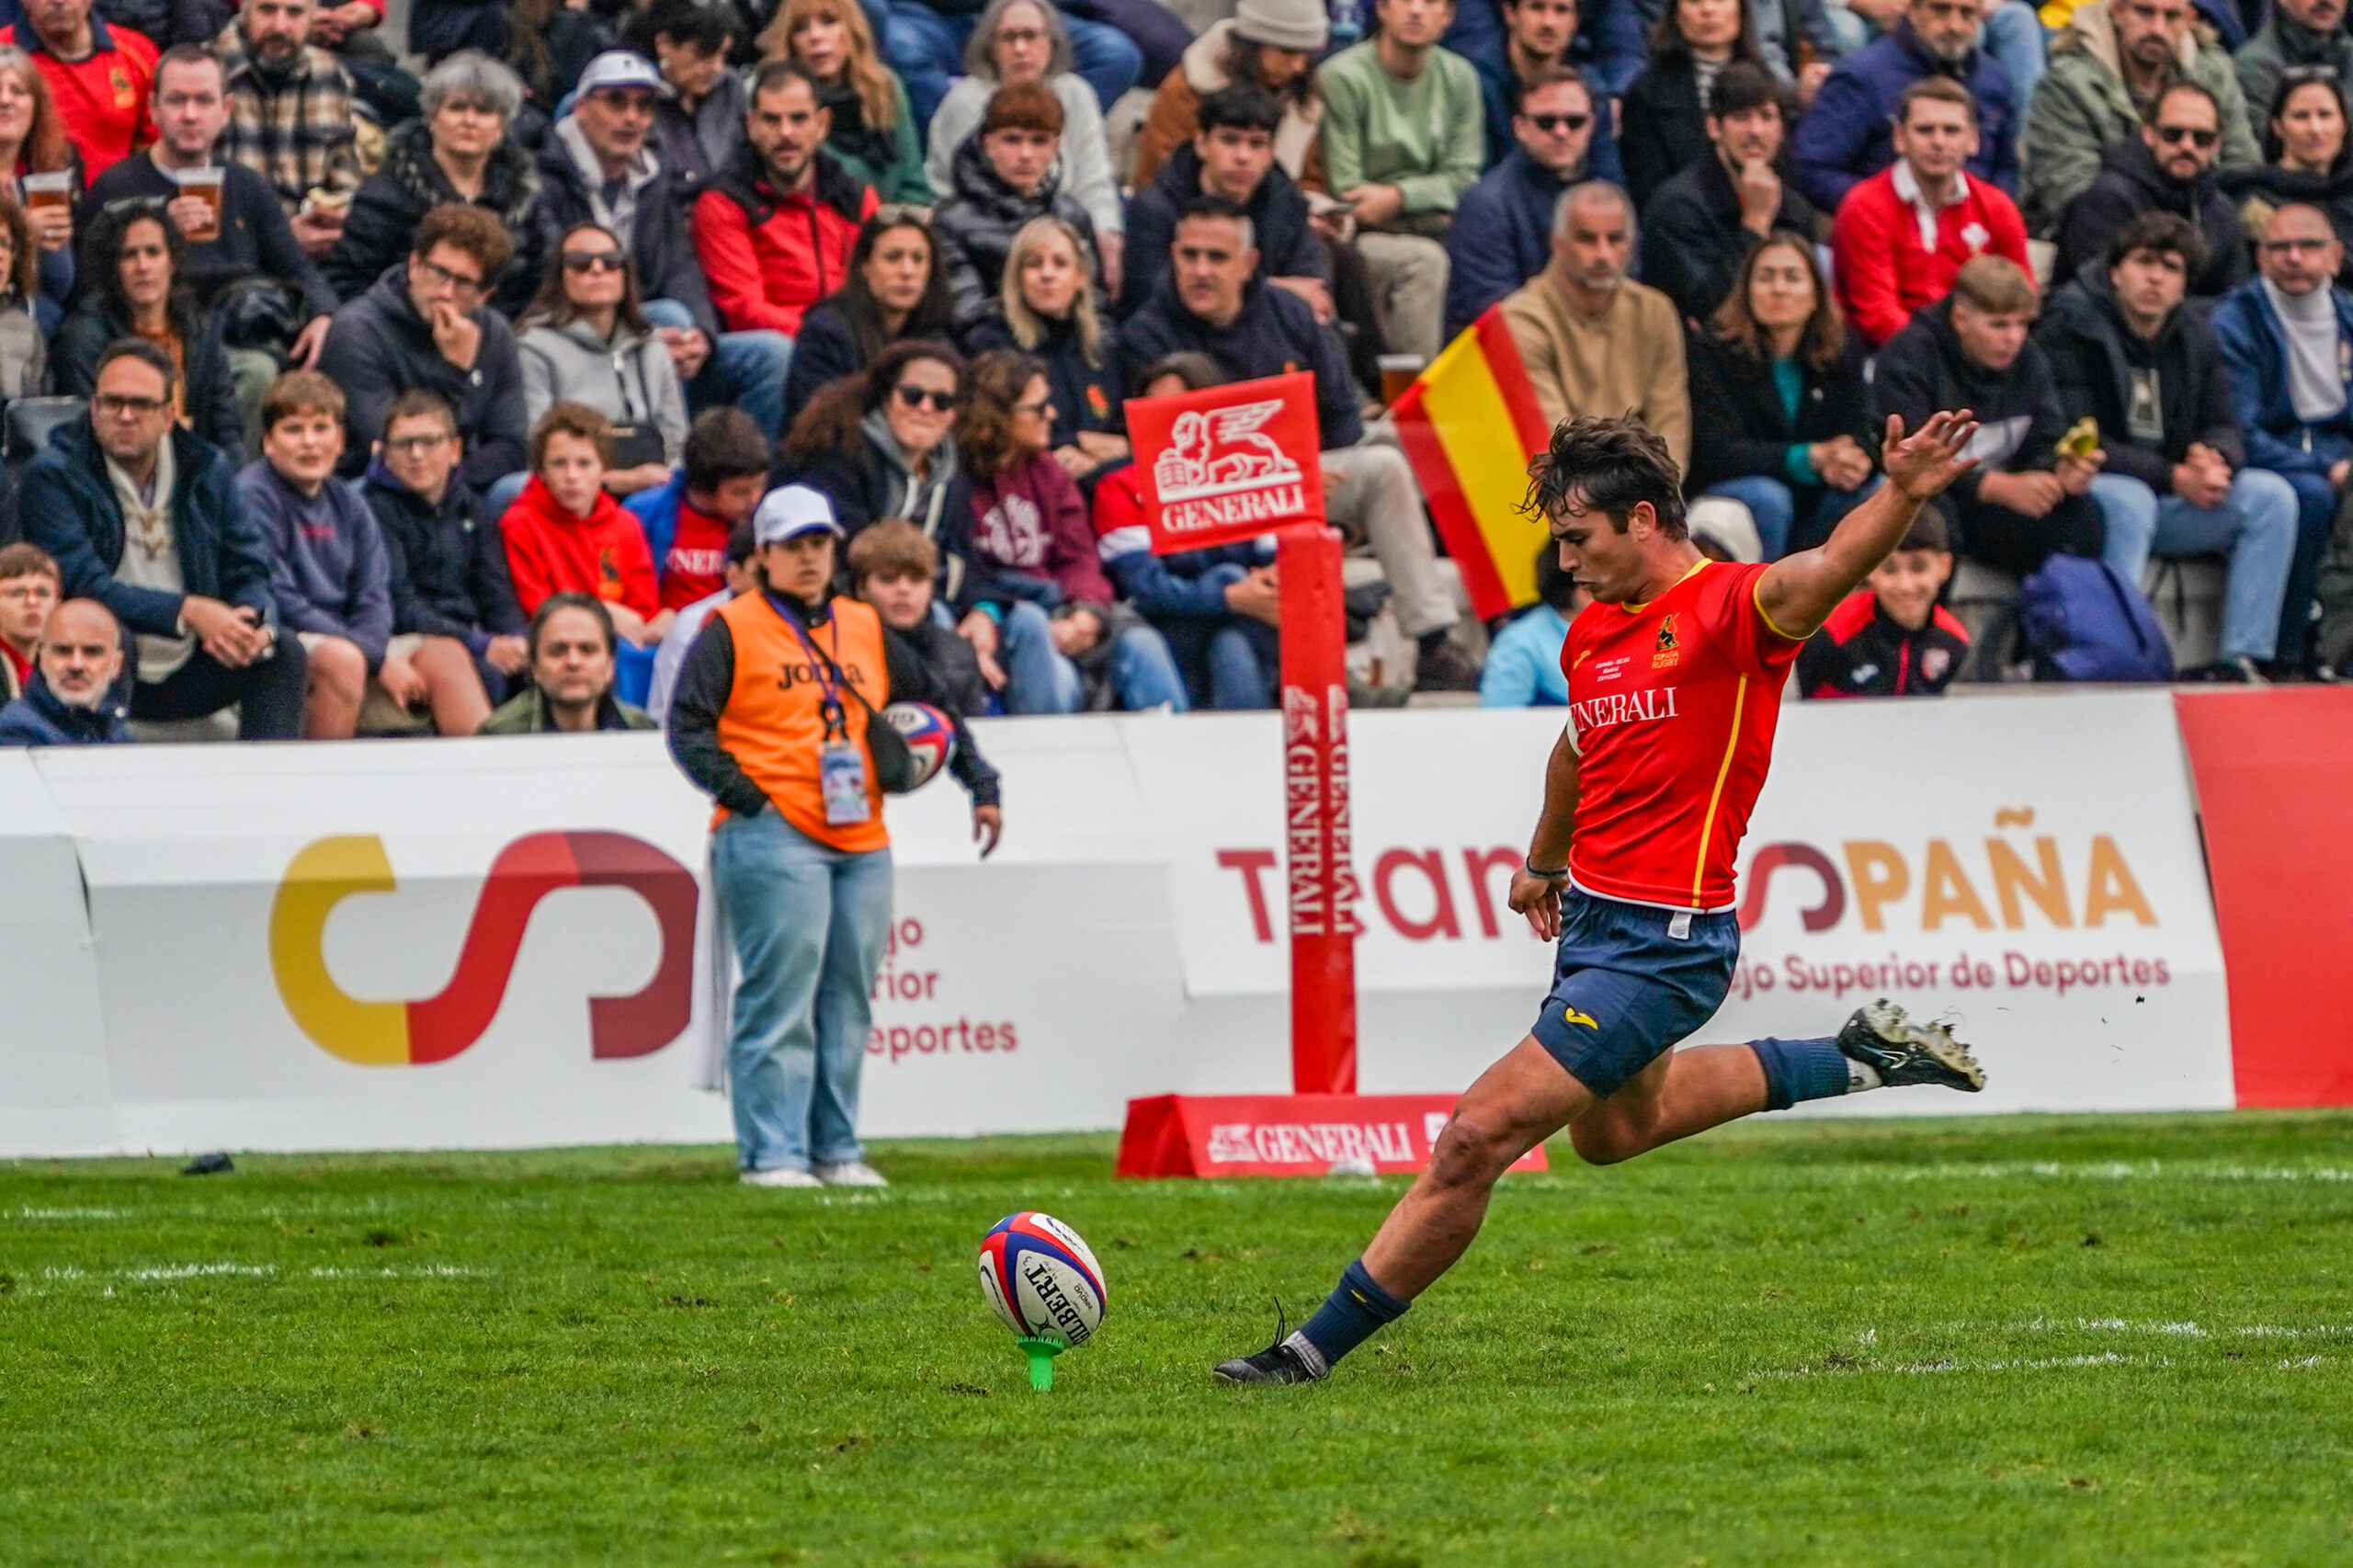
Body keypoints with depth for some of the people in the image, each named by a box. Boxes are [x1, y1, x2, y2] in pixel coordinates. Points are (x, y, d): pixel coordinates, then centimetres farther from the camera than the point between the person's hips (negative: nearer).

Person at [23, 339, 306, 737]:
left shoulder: (207, 469, 10)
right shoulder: (52, 476, -5)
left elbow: (248, 571, 8)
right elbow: (82, 584, -16)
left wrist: (257, 626, -18)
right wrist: (186, 612, -26)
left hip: (183, 679, 4)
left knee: (285, 655, -16)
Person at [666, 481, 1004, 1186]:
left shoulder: (865, 630, 19)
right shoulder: (731, 632, 2)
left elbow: (930, 705, 25)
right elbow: (687, 726, -4)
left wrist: (981, 784, 16)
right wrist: (740, 793, -13)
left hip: (862, 843, 6)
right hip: (773, 838, -6)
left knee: (848, 997, 6)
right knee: (780, 997, -11)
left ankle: (835, 1149, 12)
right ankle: (771, 1153, -11)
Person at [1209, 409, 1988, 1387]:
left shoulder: (1729, 609, -16)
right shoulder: (1593, 633, 8)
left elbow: (1830, 568, -36)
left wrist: (1902, 497, -56)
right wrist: (1544, 864, 41)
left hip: (1663, 943, -10)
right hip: (1593, 917, 10)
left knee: (1480, 1136, -12)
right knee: (1613, 1129, 32)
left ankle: (1319, 1349, -4)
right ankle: (1854, 1059, 42)